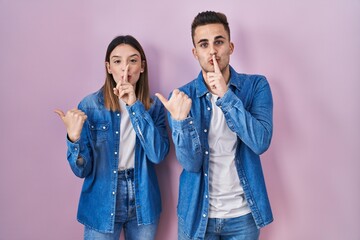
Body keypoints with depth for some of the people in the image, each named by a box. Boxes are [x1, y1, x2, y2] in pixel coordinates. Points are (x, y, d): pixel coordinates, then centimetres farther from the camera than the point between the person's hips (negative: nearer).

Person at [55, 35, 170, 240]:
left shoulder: (154, 106, -3)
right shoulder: (90, 105, -10)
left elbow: (158, 154, -18)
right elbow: (82, 169, -9)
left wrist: (135, 105, -23)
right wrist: (74, 138, -29)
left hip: (143, 205, 2)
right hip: (102, 206, -2)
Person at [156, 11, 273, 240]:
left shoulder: (256, 85, -7)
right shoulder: (183, 96, -8)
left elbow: (261, 142, -20)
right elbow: (191, 163, -14)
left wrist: (226, 96, -27)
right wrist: (180, 119, -31)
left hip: (243, 213, 1)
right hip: (197, 212, 0)